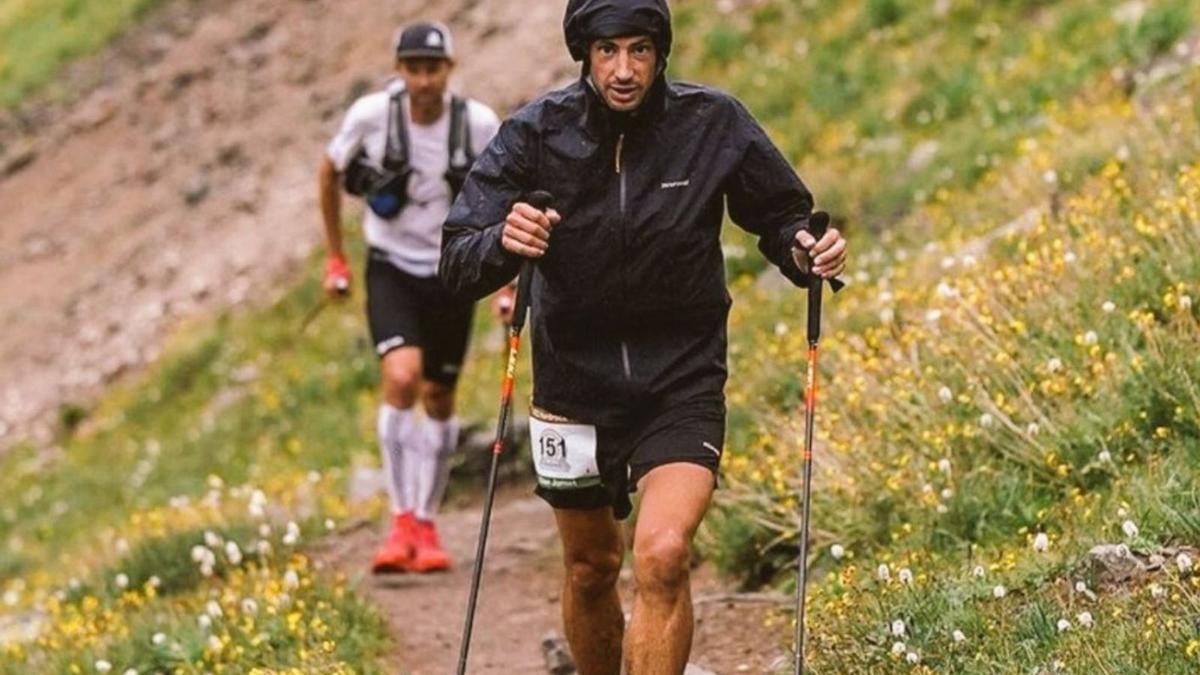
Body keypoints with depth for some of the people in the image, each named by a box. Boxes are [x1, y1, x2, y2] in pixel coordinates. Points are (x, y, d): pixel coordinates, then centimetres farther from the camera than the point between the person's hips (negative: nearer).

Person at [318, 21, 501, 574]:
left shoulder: (479, 124, -14)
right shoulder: (371, 115, -15)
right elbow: (330, 173, 4)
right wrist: (335, 259, 8)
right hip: (392, 269, -2)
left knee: (439, 398, 10)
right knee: (401, 378, -22)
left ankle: (426, 525, 26)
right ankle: (401, 523, -15)